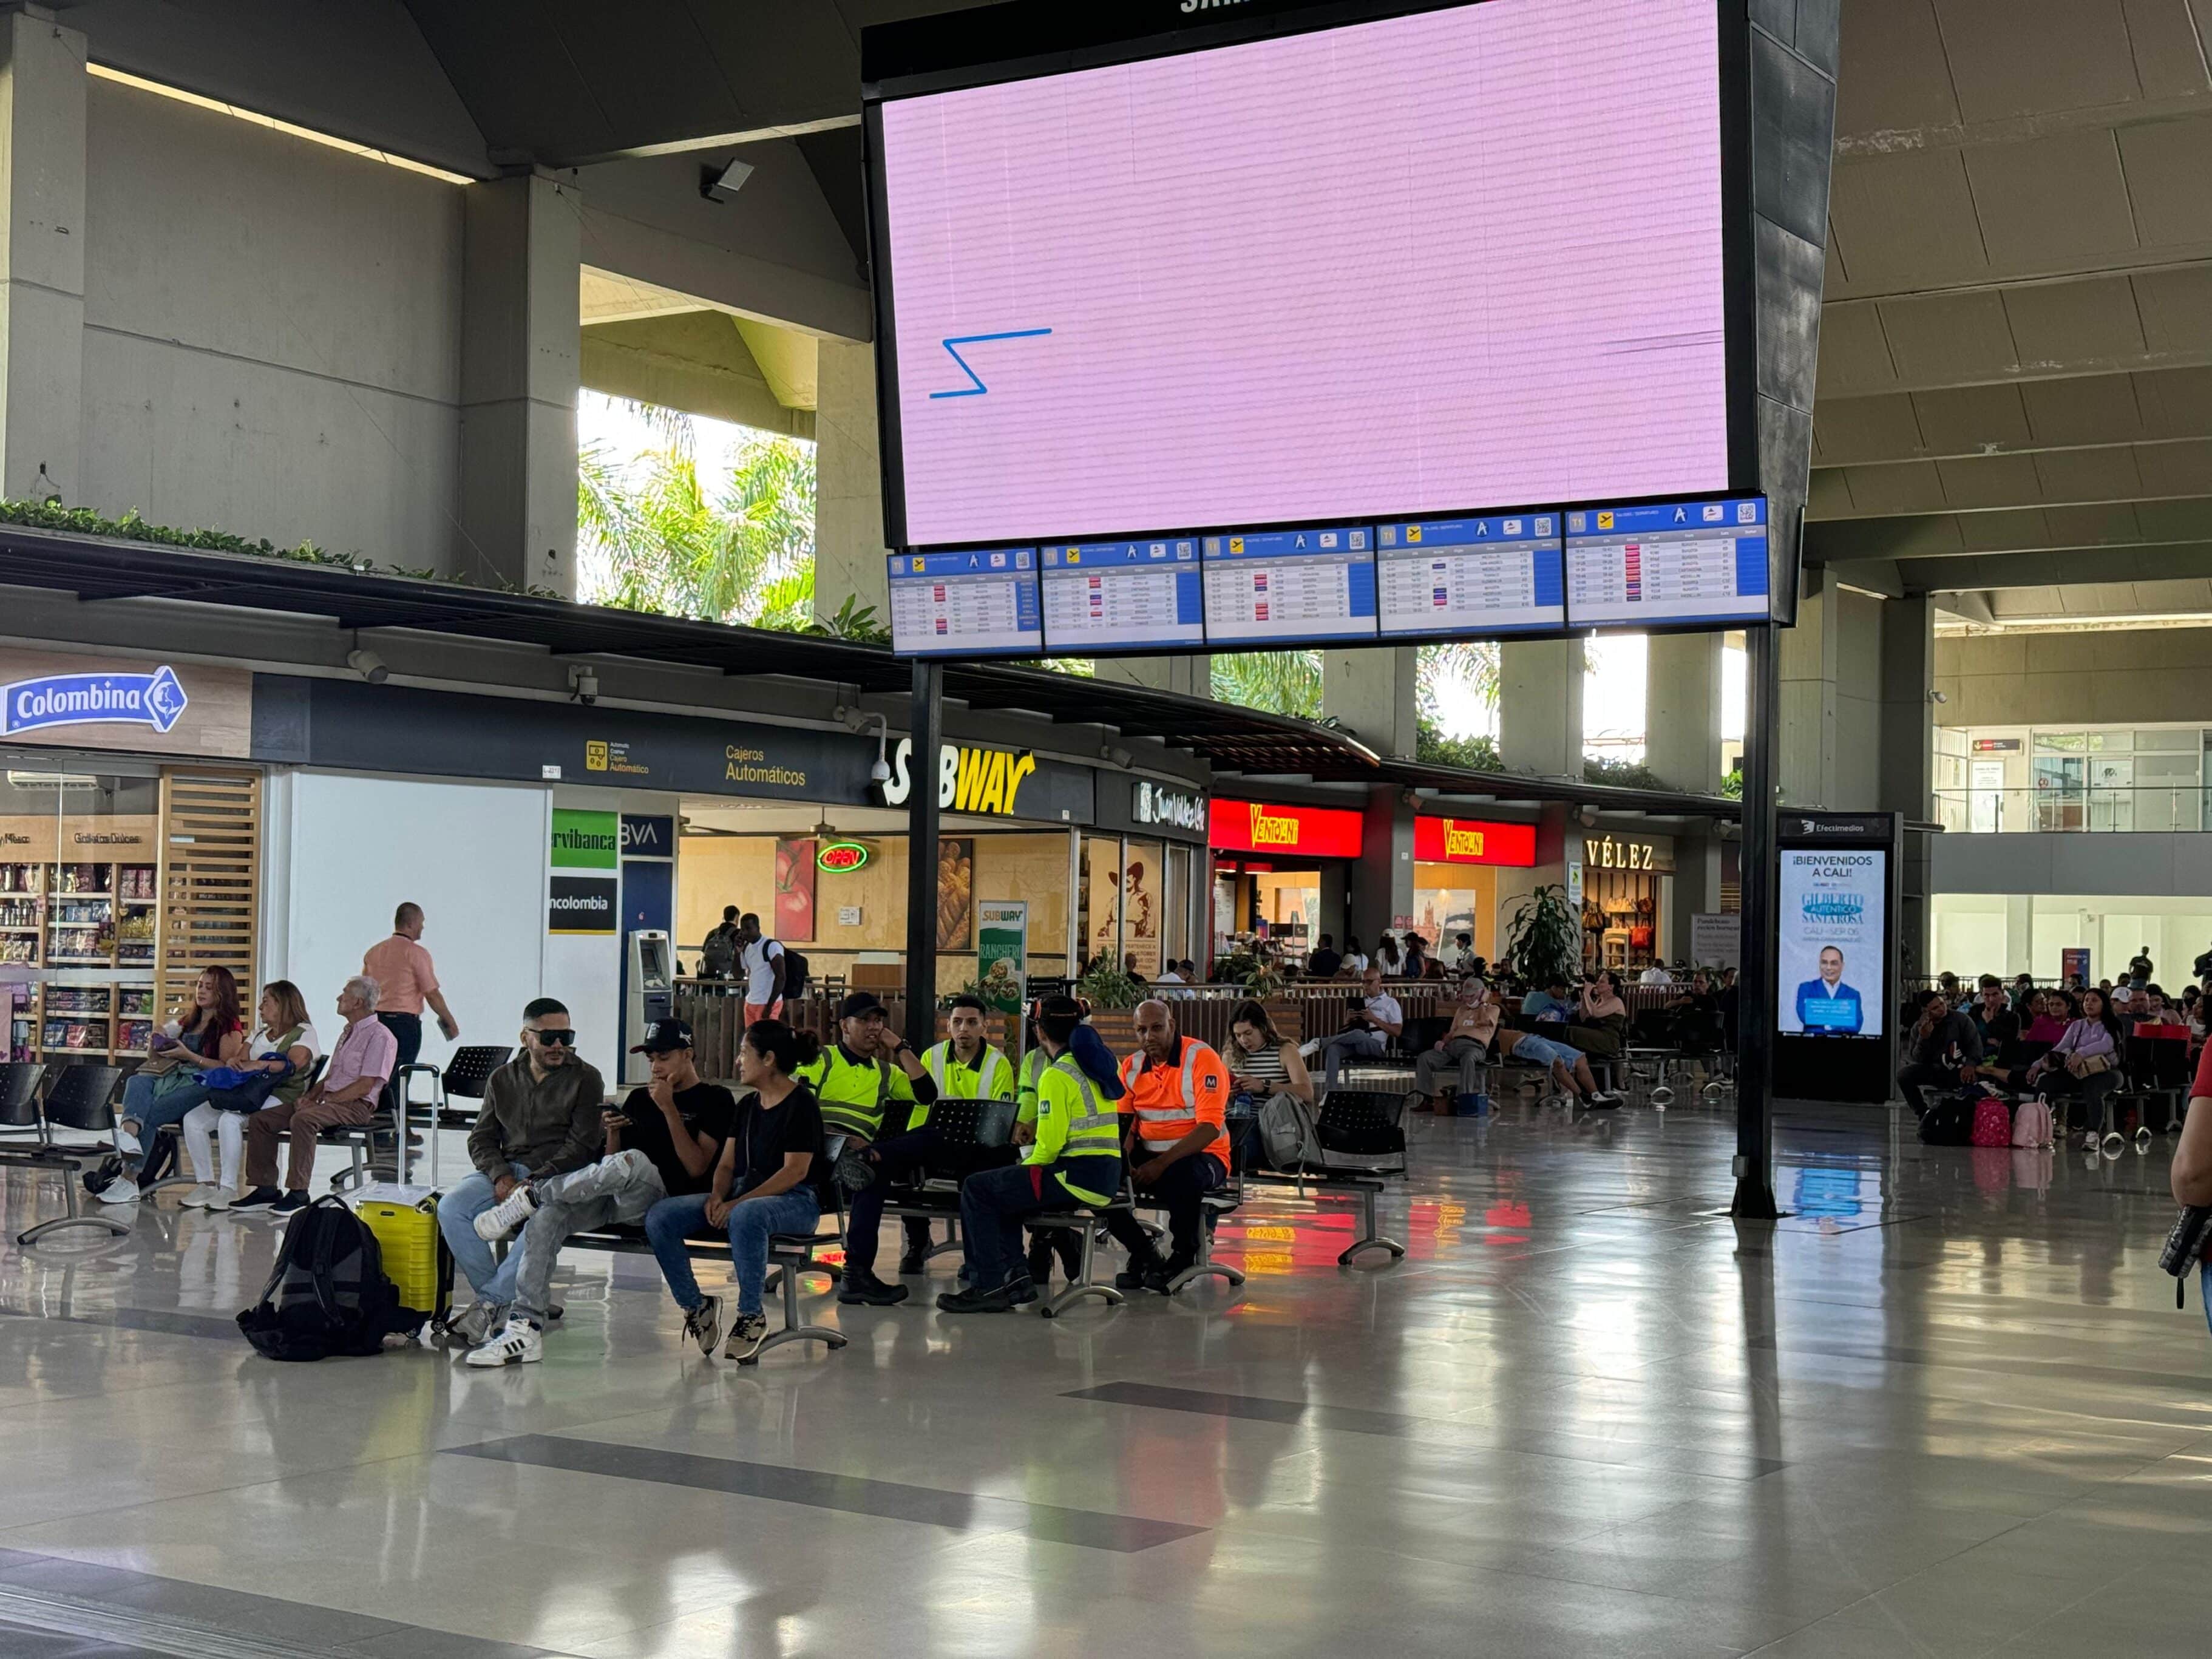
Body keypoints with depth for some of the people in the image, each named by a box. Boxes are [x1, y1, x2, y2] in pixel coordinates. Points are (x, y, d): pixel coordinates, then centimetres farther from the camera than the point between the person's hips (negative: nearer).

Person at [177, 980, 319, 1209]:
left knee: (230, 1120, -34)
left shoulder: (304, 1032, 3)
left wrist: (258, 1065, -19)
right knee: (193, 1119, -12)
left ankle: (228, 1188, -31)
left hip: (279, 1097, -8)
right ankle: (205, 1184, -10)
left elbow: (296, 1062, -16)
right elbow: (241, 1061, 18)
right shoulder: (260, 1032, 30)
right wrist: (236, 1062, -6)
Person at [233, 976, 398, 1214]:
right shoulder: (348, 1033, 24)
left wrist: (323, 1100, -16)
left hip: (356, 1106, -9)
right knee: (260, 1120, -4)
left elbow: (365, 1086, -15)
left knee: (303, 1119, -36)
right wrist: (309, 1096, 5)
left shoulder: (380, 1036, -7)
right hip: (331, 1101, 9)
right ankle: (265, 1189, -6)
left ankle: (298, 1193, -33)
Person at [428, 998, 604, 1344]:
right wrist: (501, 1176, -9)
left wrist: (533, 1183, -16)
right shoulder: (502, 1079, 16)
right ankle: (502, 1302, -21)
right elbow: (481, 1139, 13)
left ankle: (490, 1302, -29)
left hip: (561, 1176, -4)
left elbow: (582, 1145, -6)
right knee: (451, 1207, -23)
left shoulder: (586, 1078, 3)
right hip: (506, 1174, 4)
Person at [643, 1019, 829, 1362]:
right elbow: (727, 1164, 14)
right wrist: (717, 1197, -9)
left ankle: (752, 1315, -28)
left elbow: (795, 1172, -16)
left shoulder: (802, 1104, -7)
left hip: (795, 1201, -8)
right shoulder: (748, 1106, 18)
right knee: (659, 1218, -13)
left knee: (745, 1216, -43)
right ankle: (695, 1305, -4)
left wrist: (737, 1203, -21)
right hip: (743, 1195, 8)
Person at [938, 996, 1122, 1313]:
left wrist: (1026, 1167, 1)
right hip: (1105, 1177, 9)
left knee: (978, 1189, 0)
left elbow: (1050, 1144, -15)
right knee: (1002, 1188, 26)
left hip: (1078, 1177, -9)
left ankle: (988, 1287, -3)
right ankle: (1016, 1276, 18)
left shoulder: (1056, 1076, -12)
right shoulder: (1092, 1065, 15)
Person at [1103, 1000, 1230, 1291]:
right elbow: (1123, 1123, 8)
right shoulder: (1132, 1067, 6)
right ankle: (1143, 1255, 2)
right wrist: (1122, 1164, -15)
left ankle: (1183, 1258, -11)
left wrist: (1162, 1163, -30)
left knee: (1182, 1175, -39)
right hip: (1148, 1155, 6)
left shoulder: (1202, 1059, -13)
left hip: (1202, 1156, -6)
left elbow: (1210, 1127, -21)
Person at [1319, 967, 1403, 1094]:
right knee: (1333, 1048, -31)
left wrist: (1374, 1019, -10)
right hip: (1354, 1045, 4)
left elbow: (1397, 1031, -1)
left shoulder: (1390, 1003, 10)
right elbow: (1346, 1026, 27)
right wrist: (1348, 1019, 3)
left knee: (1358, 1034, -40)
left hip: (1375, 1045, -4)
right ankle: (1330, 1092, -39)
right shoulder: (1359, 1001, 25)